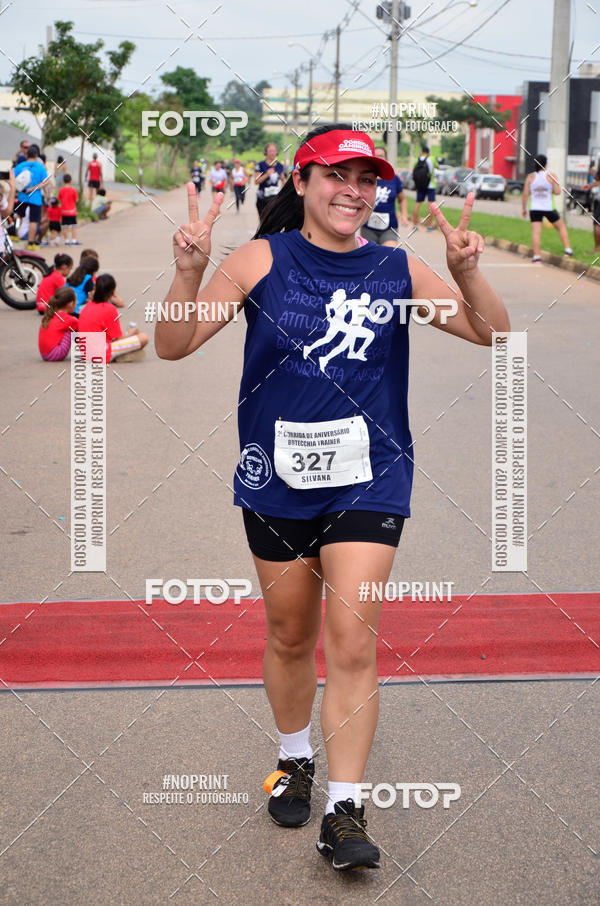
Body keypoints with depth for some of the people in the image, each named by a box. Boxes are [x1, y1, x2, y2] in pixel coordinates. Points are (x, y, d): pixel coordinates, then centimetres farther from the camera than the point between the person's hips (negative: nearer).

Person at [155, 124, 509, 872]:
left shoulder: (397, 270, 1)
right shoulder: (262, 260, -3)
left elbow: (491, 334, 1)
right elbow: (173, 345, -7)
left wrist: (467, 273, -18)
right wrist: (189, 271, -26)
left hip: (368, 480, 0)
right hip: (277, 479, 0)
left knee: (353, 640, -7)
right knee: (290, 636, 14)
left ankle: (344, 812, 2)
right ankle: (295, 760, 39)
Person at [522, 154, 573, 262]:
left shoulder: (530, 177, 0)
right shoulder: (551, 176, -5)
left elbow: (525, 194, -1)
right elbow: (557, 192, -10)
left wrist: (524, 208, 8)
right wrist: (551, 191, 11)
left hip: (534, 209, 1)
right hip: (549, 208, -1)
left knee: (536, 232, -2)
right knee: (561, 227, 17)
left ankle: (536, 255, -11)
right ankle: (568, 250, 13)